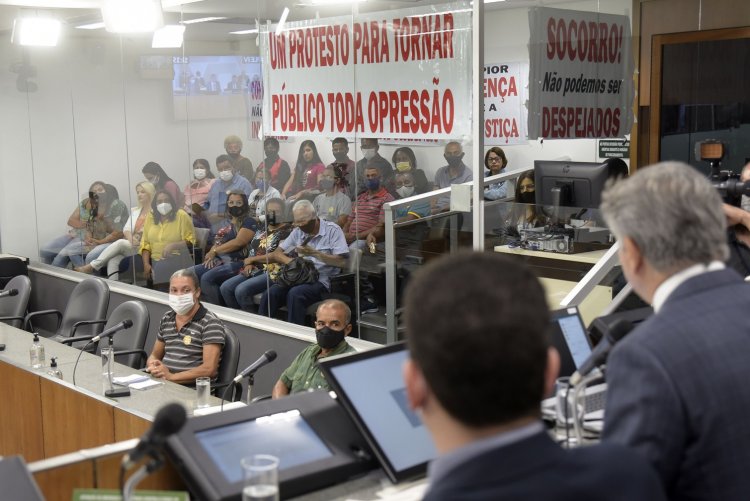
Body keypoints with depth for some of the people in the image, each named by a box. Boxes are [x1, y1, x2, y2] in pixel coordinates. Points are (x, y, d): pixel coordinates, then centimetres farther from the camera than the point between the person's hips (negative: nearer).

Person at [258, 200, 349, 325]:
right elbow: (276, 253, 15)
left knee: (295, 294, -34)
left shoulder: (332, 230, -1)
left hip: (322, 280, -5)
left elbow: (343, 262, -9)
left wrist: (314, 253, -15)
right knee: (270, 293, -24)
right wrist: (292, 262, -7)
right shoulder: (298, 231, 15)